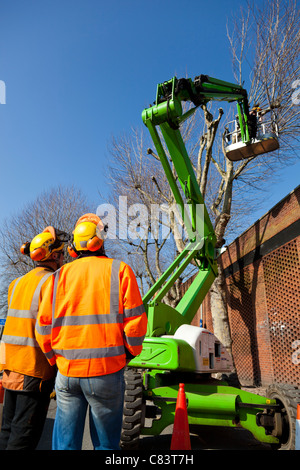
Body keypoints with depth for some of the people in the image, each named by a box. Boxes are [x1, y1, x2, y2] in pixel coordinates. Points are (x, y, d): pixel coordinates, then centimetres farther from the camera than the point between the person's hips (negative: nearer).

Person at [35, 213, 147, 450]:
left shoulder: (61, 274, 4)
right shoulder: (119, 270, -4)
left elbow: (44, 324, 3)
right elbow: (135, 320, -9)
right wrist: (129, 353, 7)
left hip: (67, 372, 3)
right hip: (107, 370, -2)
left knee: (65, 442, 16)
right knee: (106, 442, 13)